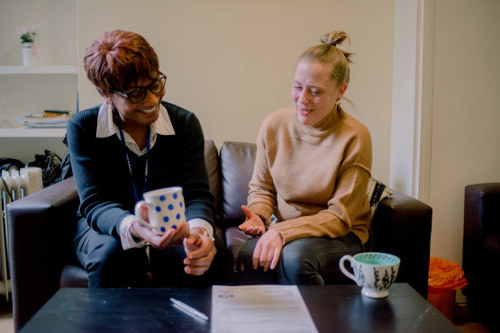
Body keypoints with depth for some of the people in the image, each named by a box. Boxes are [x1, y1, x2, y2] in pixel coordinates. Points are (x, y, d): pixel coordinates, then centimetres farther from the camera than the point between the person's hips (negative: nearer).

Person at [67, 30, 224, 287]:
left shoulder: (184, 123, -8)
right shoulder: (82, 128, -11)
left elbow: (196, 194, -14)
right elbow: (94, 203, -19)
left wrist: (199, 230, -40)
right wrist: (134, 227, -43)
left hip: (171, 228, 1)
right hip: (103, 228, 0)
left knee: (204, 256, -30)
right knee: (113, 251, -35)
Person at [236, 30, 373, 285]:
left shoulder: (355, 137, -13)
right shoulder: (273, 125, -1)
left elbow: (341, 216, -13)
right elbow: (261, 187, 10)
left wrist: (284, 231, -24)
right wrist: (259, 216, -13)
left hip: (341, 238, -2)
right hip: (283, 231, 3)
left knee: (294, 255, -35)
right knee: (247, 254, -30)